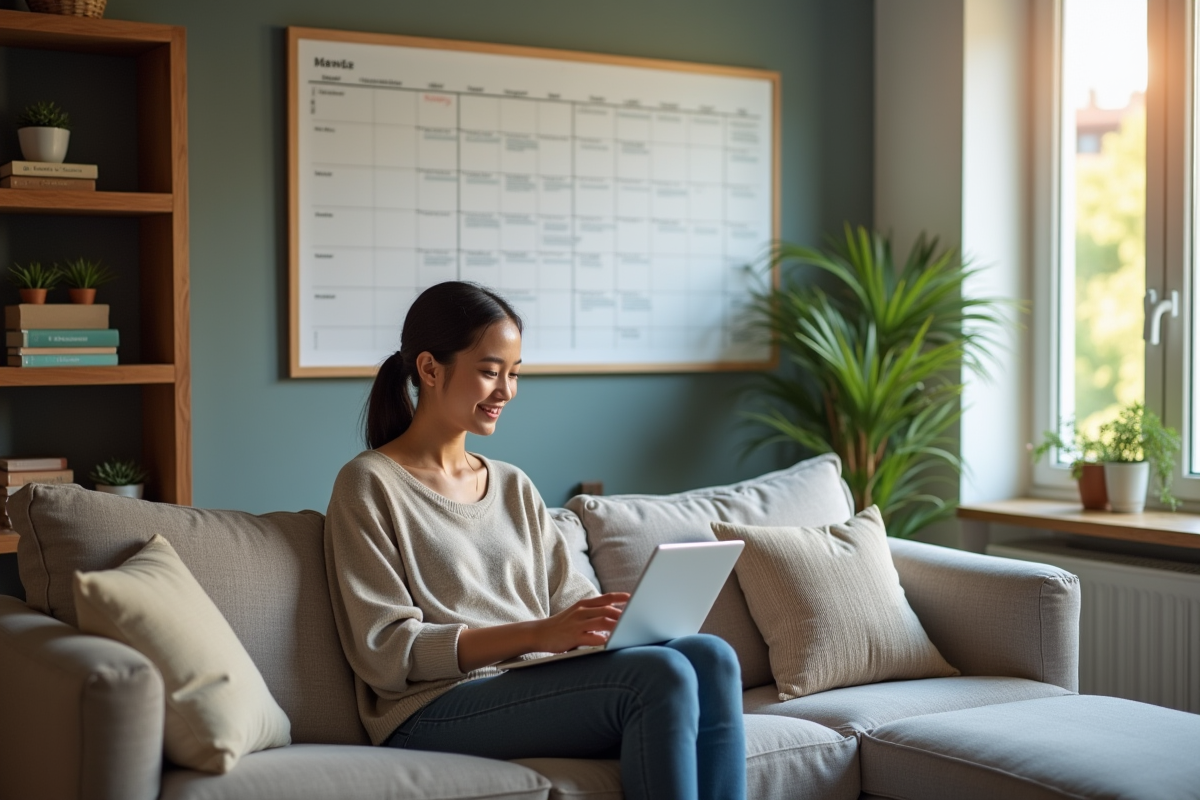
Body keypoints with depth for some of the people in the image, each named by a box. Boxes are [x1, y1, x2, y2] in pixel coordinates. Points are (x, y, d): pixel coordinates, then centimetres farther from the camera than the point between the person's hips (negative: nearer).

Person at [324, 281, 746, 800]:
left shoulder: (514, 486, 21)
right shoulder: (369, 484, 0)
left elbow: (573, 598, 15)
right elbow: (386, 651, -8)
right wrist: (537, 634, -18)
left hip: (537, 690, 6)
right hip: (433, 712, -6)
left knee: (709, 655, -22)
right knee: (661, 675, -28)